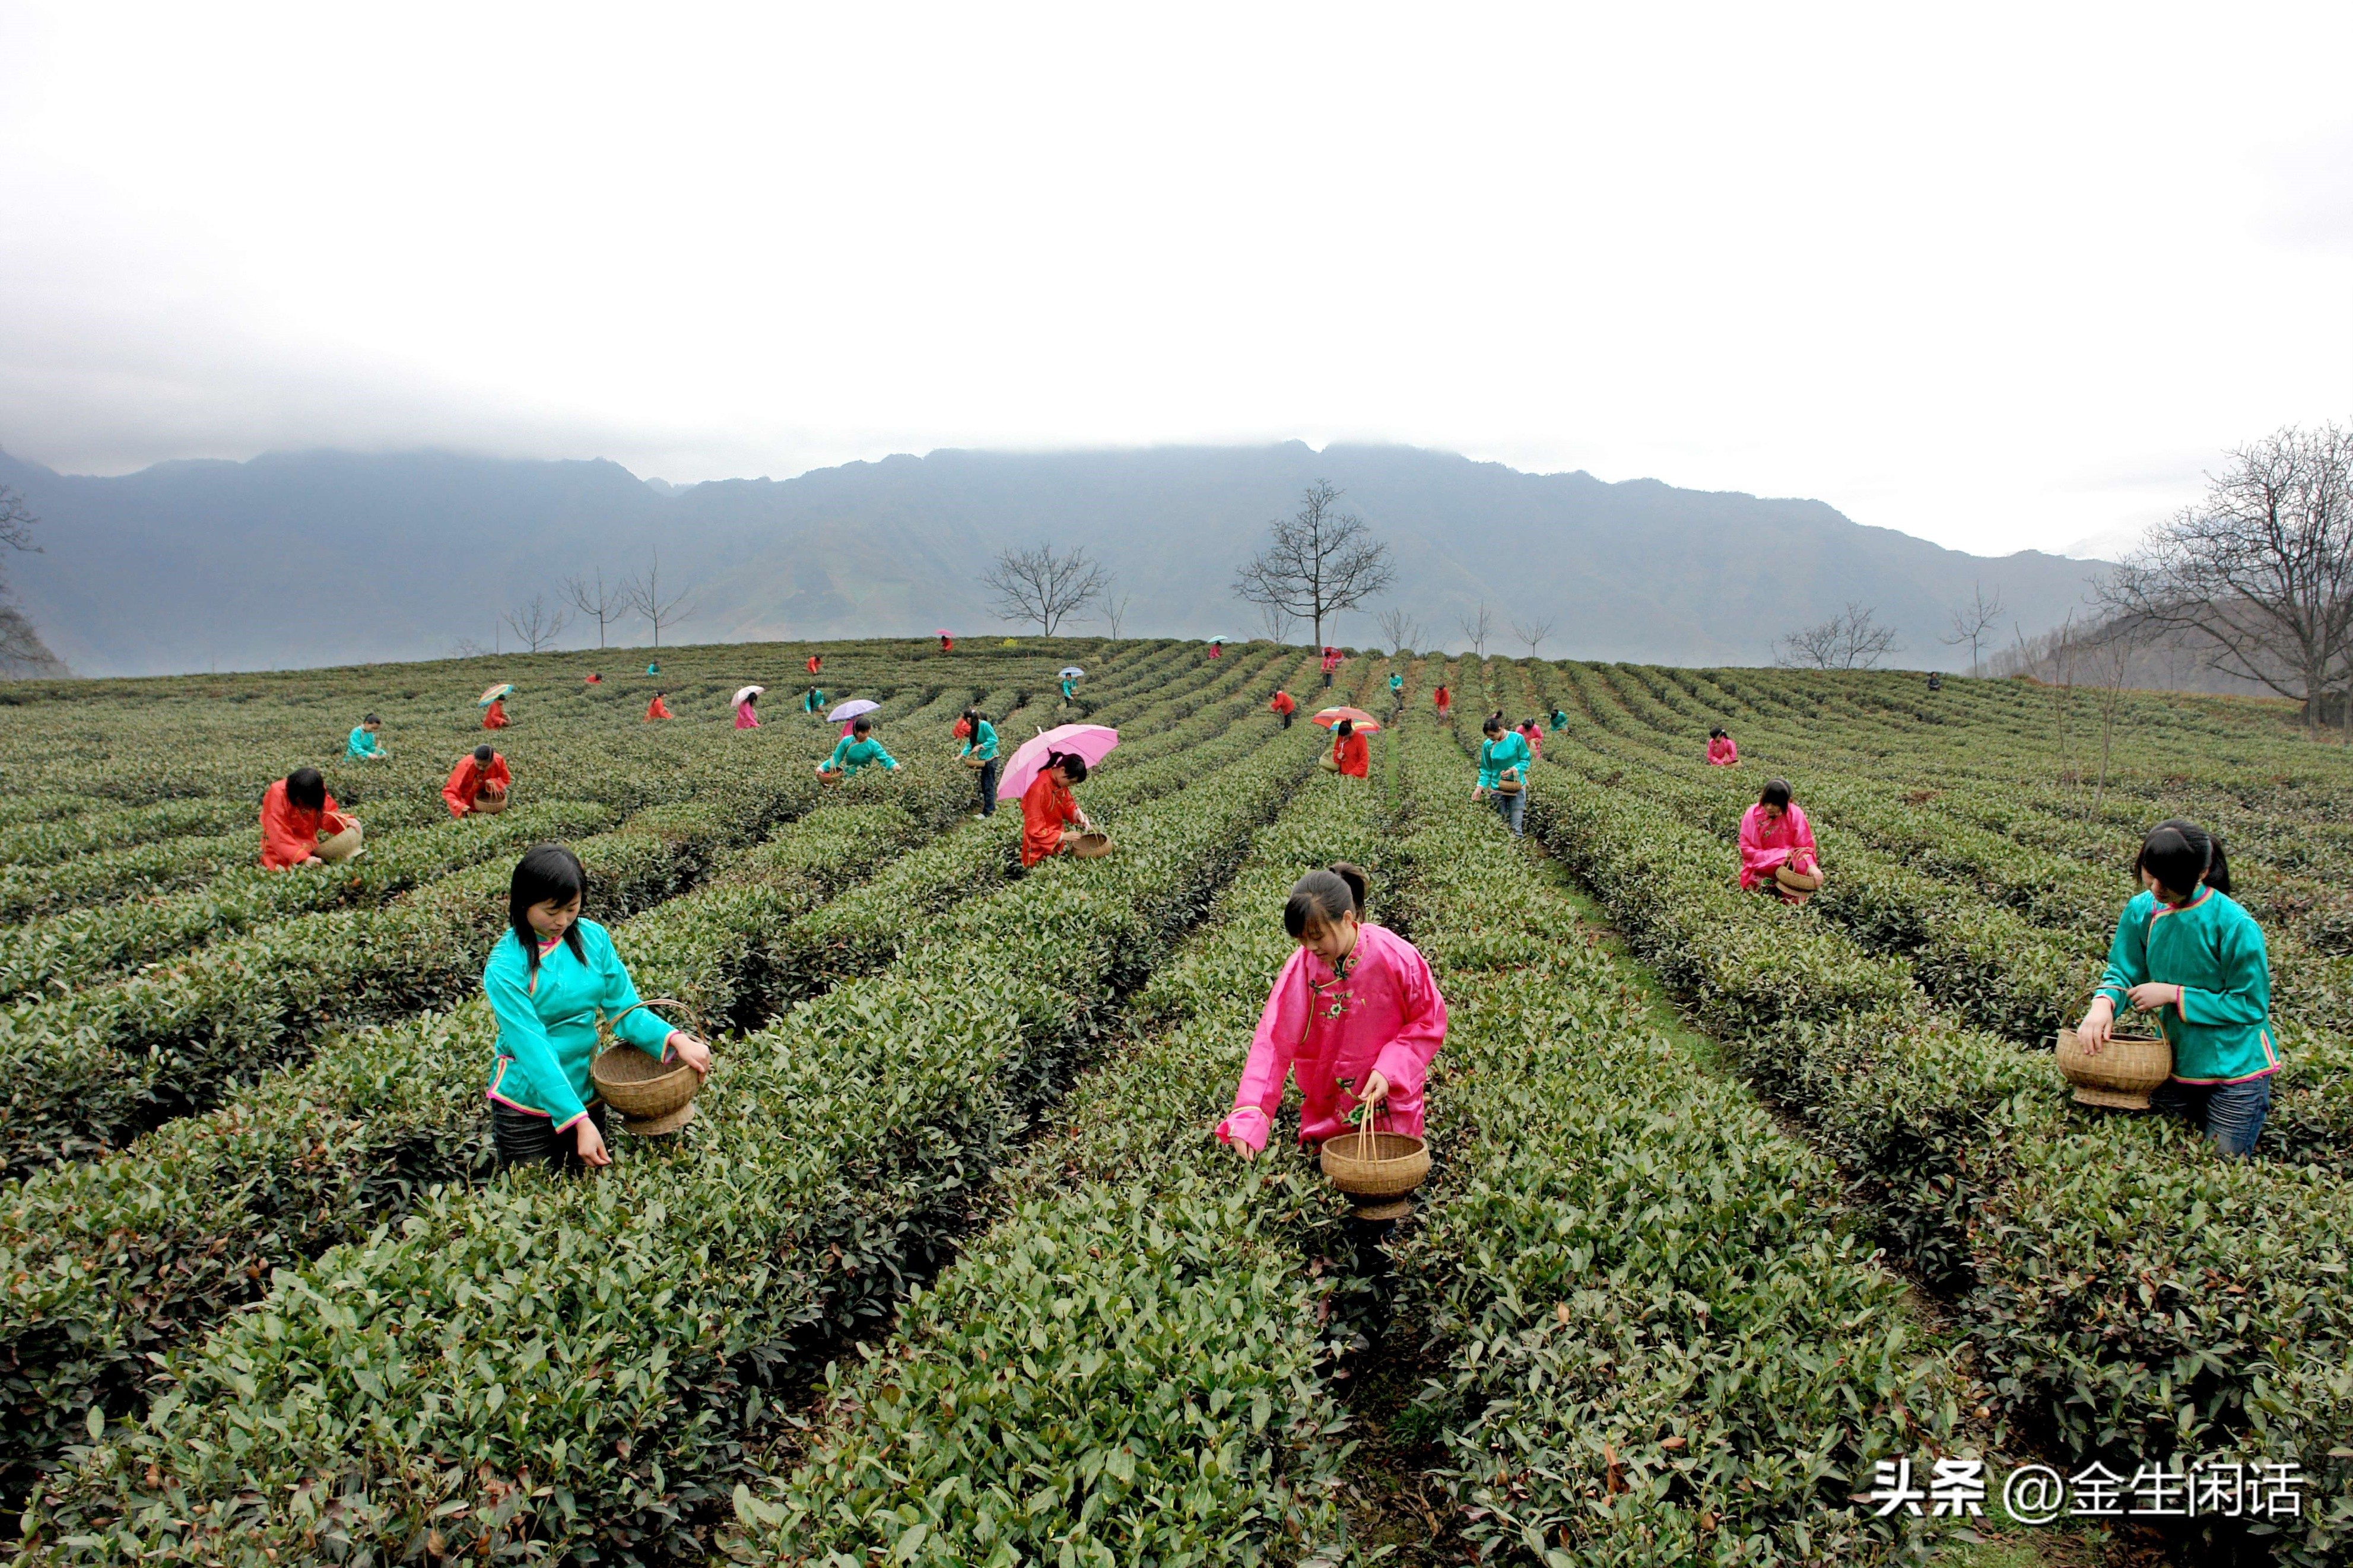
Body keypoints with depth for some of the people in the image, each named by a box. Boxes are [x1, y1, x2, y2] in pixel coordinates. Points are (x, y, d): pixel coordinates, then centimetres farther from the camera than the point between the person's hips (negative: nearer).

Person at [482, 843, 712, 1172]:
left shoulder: (593, 938, -5)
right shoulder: (505, 968, -18)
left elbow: (625, 1009, -4)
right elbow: (534, 1049, -23)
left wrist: (675, 1040, -22)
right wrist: (578, 1121, -29)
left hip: (588, 1095, 4)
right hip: (527, 1106, -4)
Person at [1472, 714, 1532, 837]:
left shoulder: (1517, 739, -11)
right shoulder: (1488, 744, -4)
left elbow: (1525, 761, -4)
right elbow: (1486, 770, 3)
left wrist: (1514, 769, -23)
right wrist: (1480, 786, -10)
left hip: (1516, 787, -2)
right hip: (1497, 789, 3)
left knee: (1516, 826, -3)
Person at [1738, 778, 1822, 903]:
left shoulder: (1795, 814, -11)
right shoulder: (1752, 814, -12)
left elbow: (1805, 846, -8)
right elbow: (1746, 849, -9)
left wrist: (1812, 866, -29)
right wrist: (1778, 856, -18)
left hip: (1789, 865, -1)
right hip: (1761, 868, 1)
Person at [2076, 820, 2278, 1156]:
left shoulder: (2235, 926, -22)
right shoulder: (2142, 910, -9)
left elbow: (2252, 1005, -16)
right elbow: (2122, 973, -2)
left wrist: (2174, 995, -20)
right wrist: (2103, 1003, -23)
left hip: (2235, 1069, -4)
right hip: (2174, 1064, 4)